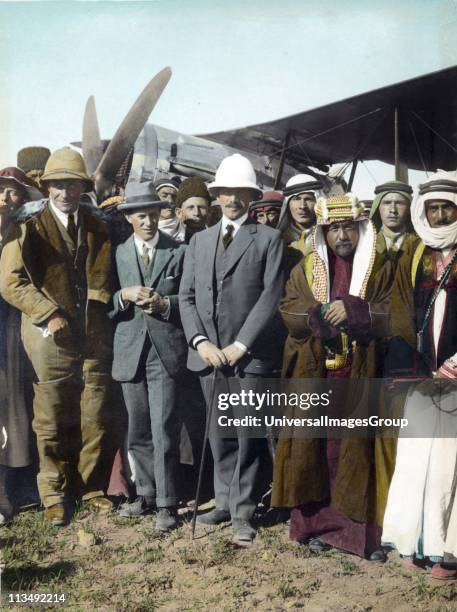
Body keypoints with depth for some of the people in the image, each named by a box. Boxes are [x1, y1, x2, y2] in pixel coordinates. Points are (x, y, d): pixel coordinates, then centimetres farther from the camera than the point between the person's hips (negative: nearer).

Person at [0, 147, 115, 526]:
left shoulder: (99, 229, 13)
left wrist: (102, 316, 2)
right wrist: (49, 314, -14)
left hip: (95, 338, 3)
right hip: (52, 338, -3)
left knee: (96, 420, 7)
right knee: (53, 422, 4)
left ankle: (91, 487, 24)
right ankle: (55, 494, 20)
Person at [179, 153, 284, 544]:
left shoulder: (268, 238, 2)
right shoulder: (199, 240, 16)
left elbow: (270, 296, -6)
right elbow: (187, 297, 10)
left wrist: (240, 345, -11)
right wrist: (201, 342, -4)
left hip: (248, 355, -4)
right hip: (209, 353, 4)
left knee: (248, 436, 0)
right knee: (219, 436, 12)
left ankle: (243, 513, 10)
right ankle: (224, 503, 24)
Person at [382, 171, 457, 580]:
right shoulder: (412, 263, 12)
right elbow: (400, 323, 6)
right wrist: (416, 373, -5)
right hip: (421, 378, 2)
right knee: (414, 459, 3)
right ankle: (413, 543, 14)